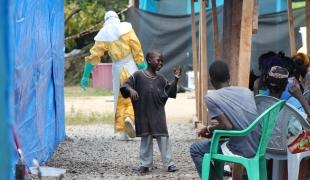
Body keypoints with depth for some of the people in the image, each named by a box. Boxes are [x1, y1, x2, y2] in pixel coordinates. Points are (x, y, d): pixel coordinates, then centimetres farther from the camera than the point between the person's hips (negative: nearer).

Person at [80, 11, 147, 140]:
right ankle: (129, 118, -20)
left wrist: (86, 76, 5)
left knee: (120, 101, 12)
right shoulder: (126, 27, -1)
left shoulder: (103, 35, 4)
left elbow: (93, 56, 2)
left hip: (117, 69, 2)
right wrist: (141, 66, -4)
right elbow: (136, 47, -7)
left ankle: (121, 132, 6)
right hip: (131, 66, -2)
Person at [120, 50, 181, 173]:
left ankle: (169, 164, 1)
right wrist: (131, 90, -23)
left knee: (163, 137, -2)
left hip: (158, 113, 2)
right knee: (146, 138, 5)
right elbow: (126, 85, -2)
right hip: (143, 114, -2)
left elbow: (170, 93, 6)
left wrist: (176, 79, -3)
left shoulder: (161, 79, 9)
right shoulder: (138, 75, 0)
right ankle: (145, 164, 13)